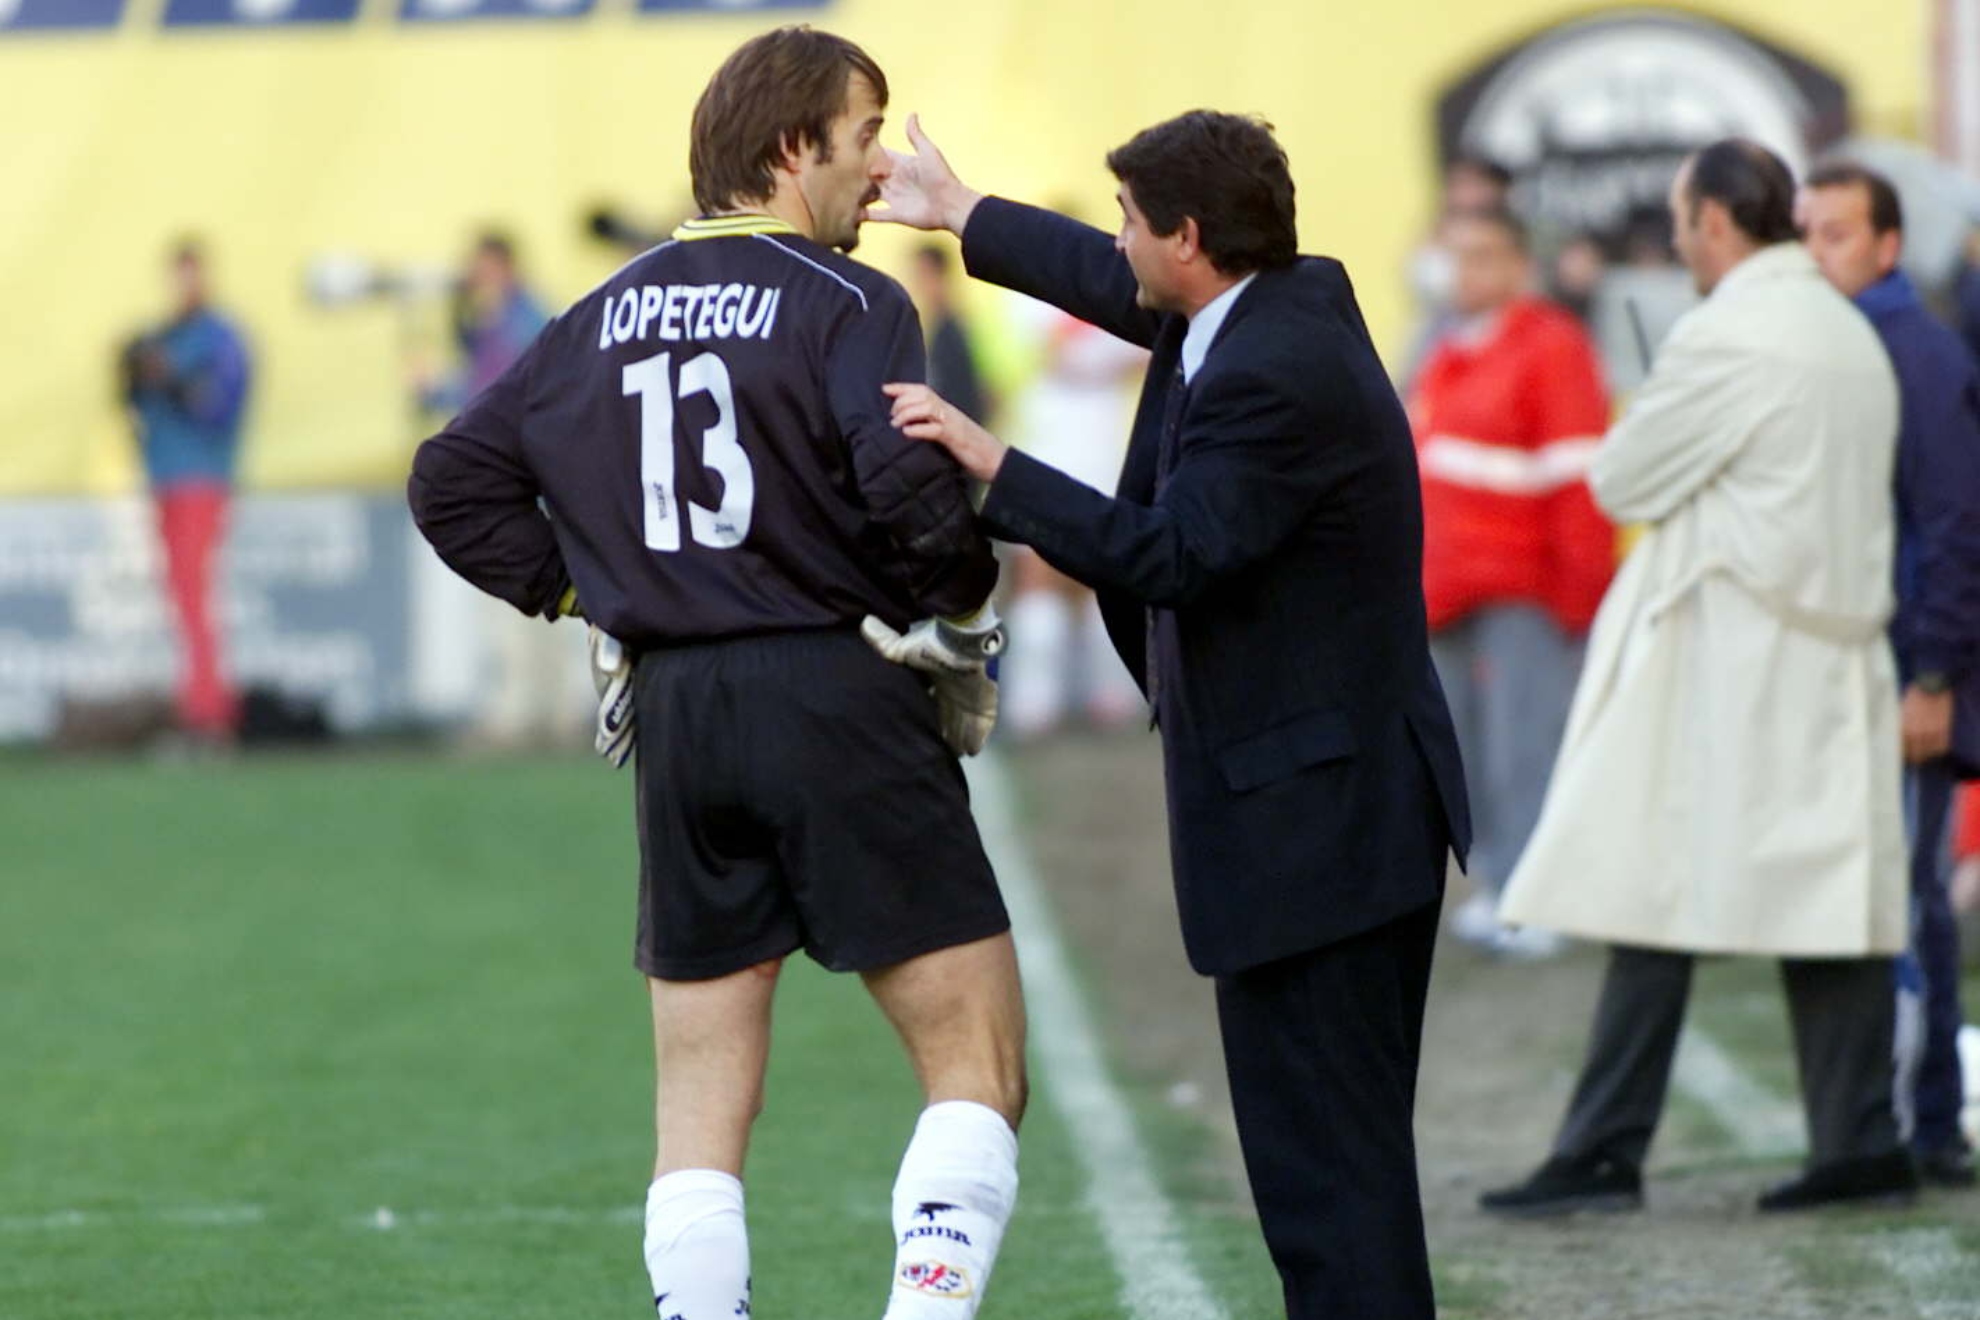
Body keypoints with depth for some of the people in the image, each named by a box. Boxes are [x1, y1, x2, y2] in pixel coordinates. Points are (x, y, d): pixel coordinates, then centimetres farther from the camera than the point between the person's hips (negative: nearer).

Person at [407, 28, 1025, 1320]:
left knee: (702, 1105, 11)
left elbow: (455, 483, 14)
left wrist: (583, 585, 16)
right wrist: (965, 592, -3)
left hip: (676, 720, 6)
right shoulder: (848, 306, -8)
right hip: (838, 698, -6)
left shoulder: (602, 320, 12)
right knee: (978, 1067, -1)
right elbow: (908, 488, -21)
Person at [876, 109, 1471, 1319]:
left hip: (1311, 825, -11)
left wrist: (995, 468, -22)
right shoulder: (1301, 299, 10)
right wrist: (963, 216, 38)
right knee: (1343, 1143, 16)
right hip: (1351, 809, 11)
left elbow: (1168, 553, -26)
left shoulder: (1275, 377, -21)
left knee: (1323, 1153, -9)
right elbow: (1128, 294, 28)